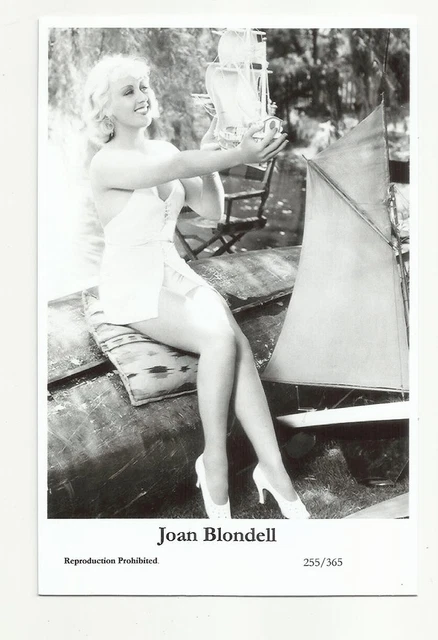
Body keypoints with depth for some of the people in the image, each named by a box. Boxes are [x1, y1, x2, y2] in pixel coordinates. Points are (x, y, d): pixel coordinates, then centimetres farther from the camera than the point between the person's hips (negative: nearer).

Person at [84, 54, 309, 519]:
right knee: (222, 340, -29)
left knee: (232, 338, -24)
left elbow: (211, 210, 6)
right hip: (133, 284, -5)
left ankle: (272, 466, -23)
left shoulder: (162, 149, 11)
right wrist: (238, 156, -40)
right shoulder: (106, 164, -11)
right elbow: (174, 169, -31)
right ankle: (215, 461, -14)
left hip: (173, 272, 6)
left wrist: (206, 158, -8)